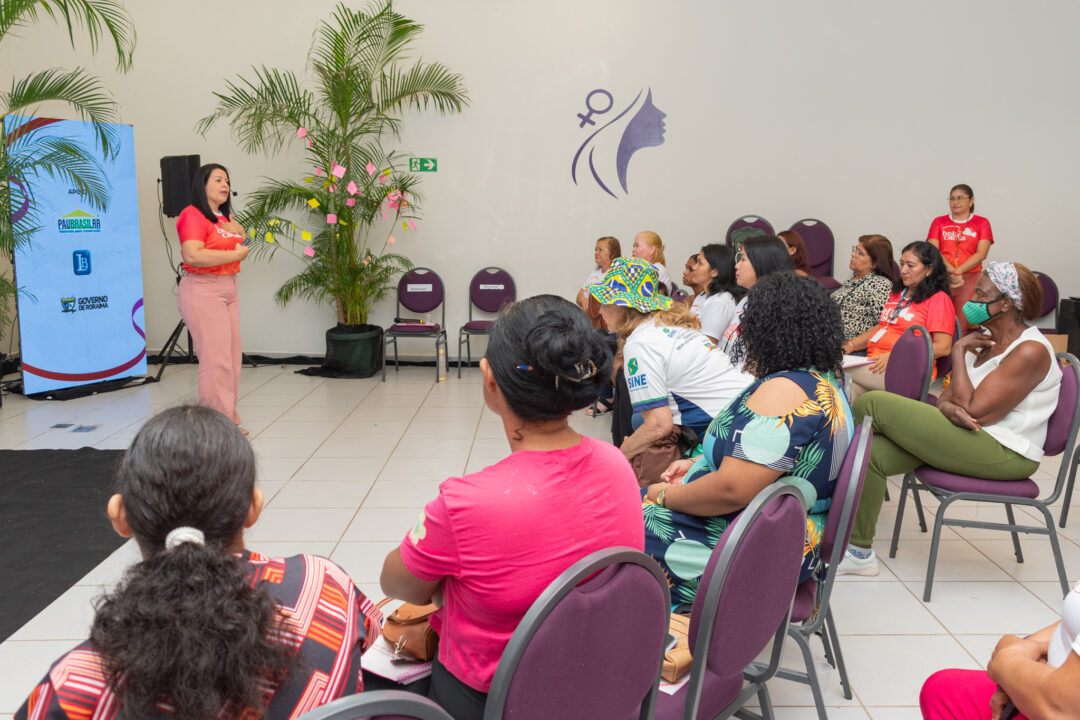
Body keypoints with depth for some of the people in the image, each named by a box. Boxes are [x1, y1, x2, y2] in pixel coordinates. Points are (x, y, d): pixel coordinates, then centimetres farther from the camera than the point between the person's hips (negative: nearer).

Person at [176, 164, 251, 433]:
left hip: (228, 290, 9)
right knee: (216, 358, -10)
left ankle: (229, 420, 15)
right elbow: (193, 255, -24)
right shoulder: (193, 215, -10)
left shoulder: (223, 217, 18)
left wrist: (238, 231, 9)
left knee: (232, 356, 8)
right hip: (202, 291, -9)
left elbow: (239, 246, 31)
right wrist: (234, 254, -17)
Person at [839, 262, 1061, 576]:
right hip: (969, 440, 9)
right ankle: (859, 551, -5)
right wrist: (949, 409, -14)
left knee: (873, 404, -16)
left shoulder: (1030, 351, -15)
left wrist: (958, 352, -11)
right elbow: (947, 397, 12)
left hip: (1003, 454, -9)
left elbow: (973, 409, -21)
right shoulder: (984, 338, 14)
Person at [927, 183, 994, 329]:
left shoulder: (981, 223, 10)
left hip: (970, 278, -1)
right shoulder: (939, 222, 14)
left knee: (962, 326, -7)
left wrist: (958, 271, -13)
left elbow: (981, 254, 0)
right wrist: (952, 271, -13)